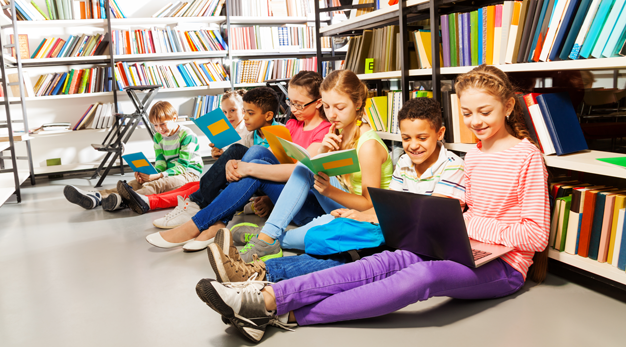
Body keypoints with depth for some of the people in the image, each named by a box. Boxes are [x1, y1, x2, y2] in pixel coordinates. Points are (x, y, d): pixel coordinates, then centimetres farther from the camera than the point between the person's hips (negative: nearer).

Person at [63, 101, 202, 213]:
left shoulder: (188, 136, -13)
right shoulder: (158, 137, 12)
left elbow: (182, 165, -19)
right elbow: (160, 162, 5)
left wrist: (158, 176, -32)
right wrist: (149, 173, -19)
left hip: (188, 174, -7)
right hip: (167, 172, 7)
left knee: (157, 185, -38)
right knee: (137, 182, -19)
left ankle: (122, 200, -67)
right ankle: (97, 197, -40)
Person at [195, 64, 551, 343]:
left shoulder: (528, 156, -6)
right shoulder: (473, 156, 15)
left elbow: (537, 235, -10)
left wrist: (471, 225, -18)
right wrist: (448, 217, -3)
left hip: (503, 266, -6)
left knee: (422, 276, -37)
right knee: (385, 262, -23)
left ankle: (291, 314, -39)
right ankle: (267, 296, -37)